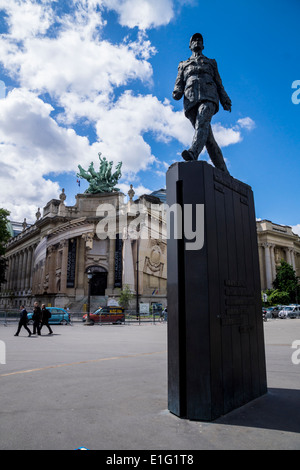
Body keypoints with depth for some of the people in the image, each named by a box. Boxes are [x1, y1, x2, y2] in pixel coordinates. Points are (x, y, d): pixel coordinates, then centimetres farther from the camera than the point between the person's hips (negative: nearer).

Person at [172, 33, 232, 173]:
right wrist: (177, 92, -6)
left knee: (202, 120, -35)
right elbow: (179, 82, 19)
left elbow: (219, 83, 23)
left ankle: (193, 153, -59)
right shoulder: (183, 65, 34)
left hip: (208, 96, 0)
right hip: (191, 99, 0)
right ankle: (223, 172, -15)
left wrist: (225, 101, 7)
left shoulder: (211, 62, 33)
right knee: (208, 137, -13)